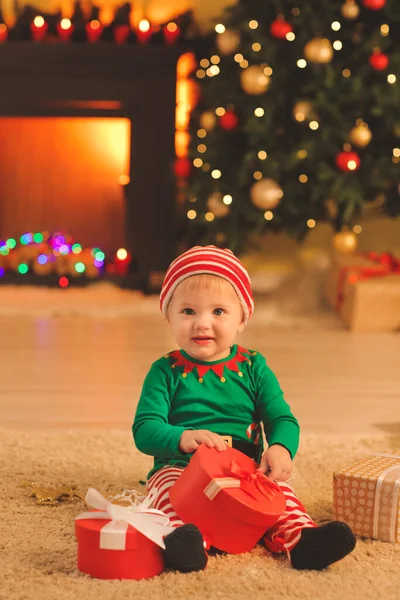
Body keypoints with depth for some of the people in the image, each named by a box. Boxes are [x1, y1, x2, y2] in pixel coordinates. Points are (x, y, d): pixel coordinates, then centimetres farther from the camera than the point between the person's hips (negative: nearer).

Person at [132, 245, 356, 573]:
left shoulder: (253, 368, 10)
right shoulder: (166, 371, 4)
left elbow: (282, 419, 4)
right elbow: (144, 429, -6)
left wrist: (280, 448, -22)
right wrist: (182, 438, -29)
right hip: (180, 468, -2)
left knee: (277, 486, -27)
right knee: (168, 484, -33)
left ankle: (300, 538, -46)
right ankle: (188, 540, -56)